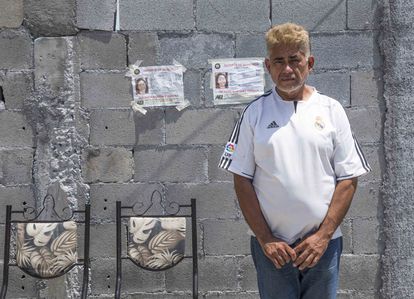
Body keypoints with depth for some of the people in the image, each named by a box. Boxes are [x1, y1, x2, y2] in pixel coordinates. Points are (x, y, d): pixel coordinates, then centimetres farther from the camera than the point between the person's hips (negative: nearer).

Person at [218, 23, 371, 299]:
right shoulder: (254, 113, 0)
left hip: (323, 243, 1)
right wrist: (265, 238, -6)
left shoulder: (331, 110, 1)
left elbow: (348, 179, 0)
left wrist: (323, 235, -7)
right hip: (271, 245, 0)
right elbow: (242, 180, 0)